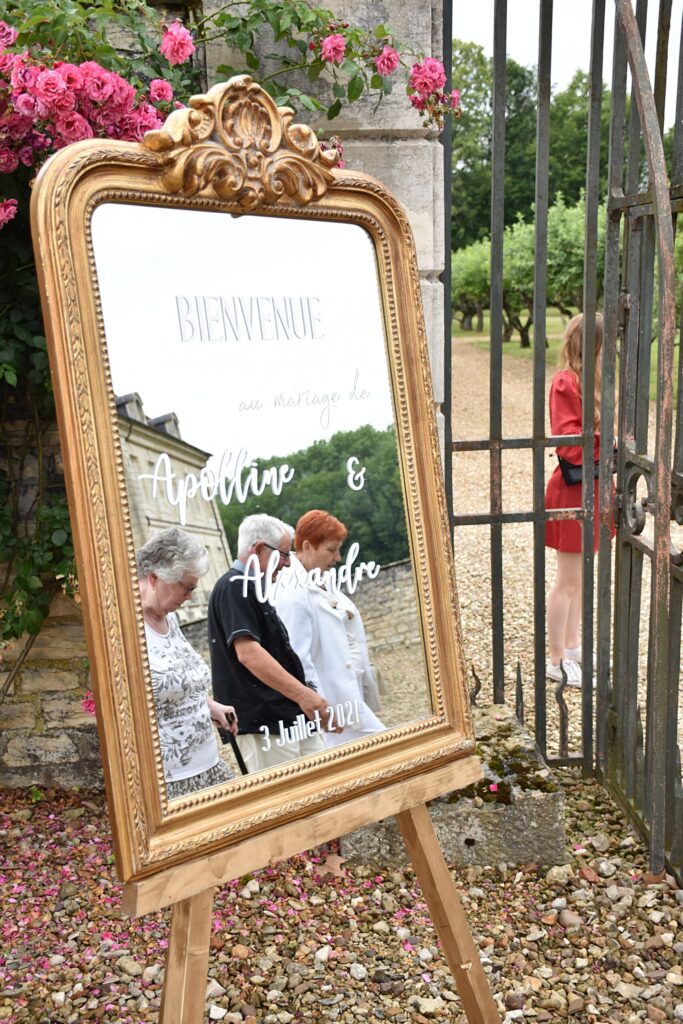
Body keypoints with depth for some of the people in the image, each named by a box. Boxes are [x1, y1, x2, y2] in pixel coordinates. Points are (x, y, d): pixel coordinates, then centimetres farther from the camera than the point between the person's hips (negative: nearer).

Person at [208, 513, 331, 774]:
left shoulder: (249, 588, 21)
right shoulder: (235, 587, -11)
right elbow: (248, 653, -24)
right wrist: (302, 693, -27)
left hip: (290, 719, 10)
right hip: (264, 723, -10)